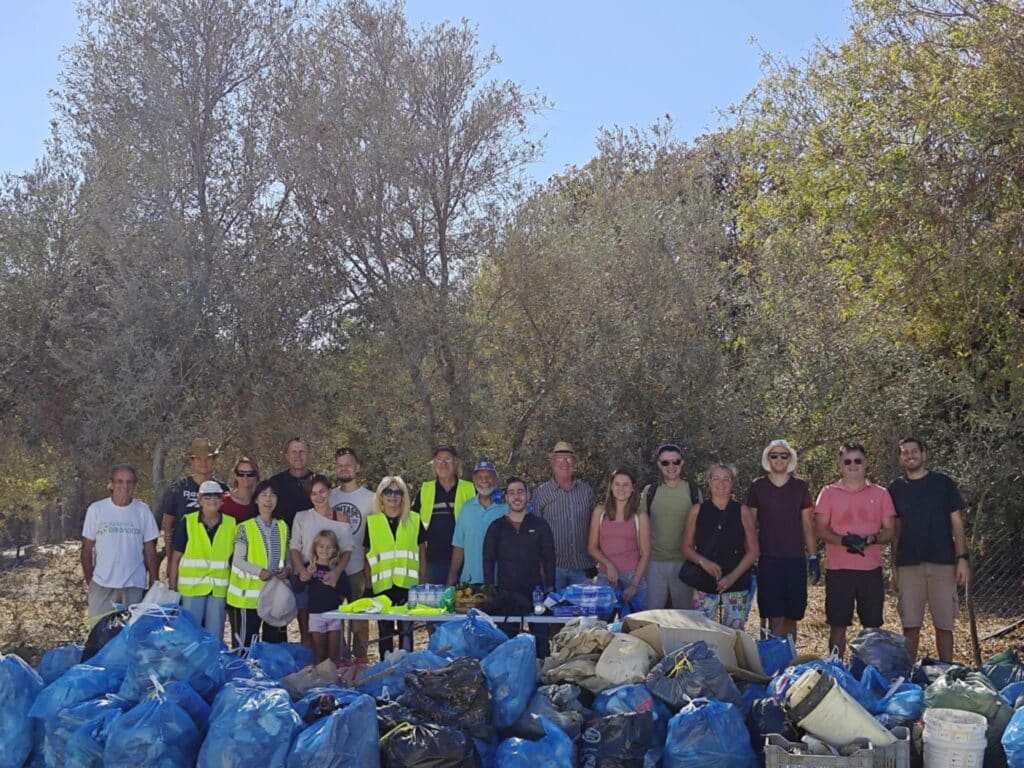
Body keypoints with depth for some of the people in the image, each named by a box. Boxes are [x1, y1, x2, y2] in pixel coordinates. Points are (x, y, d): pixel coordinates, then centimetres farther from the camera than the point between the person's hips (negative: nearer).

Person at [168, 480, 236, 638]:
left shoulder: (231, 524, 5)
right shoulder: (187, 522, -1)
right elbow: (175, 558, 3)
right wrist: (172, 587, 1)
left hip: (219, 590, 2)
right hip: (192, 588, -2)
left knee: (214, 638, 7)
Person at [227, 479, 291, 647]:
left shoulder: (283, 527, 10)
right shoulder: (246, 528, -5)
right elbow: (237, 560, -7)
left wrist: (287, 569, -5)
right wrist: (259, 571, -20)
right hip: (250, 594, -4)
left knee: (276, 641, 10)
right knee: (245, 643, -1)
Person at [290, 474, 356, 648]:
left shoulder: (341, 519, 5)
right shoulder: (301, 517, 6)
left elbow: (347, 550, 1)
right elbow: (294, 548, 3)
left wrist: (337, 572, -16)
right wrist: (303, 572, -13)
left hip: (332, 577, 0)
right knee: (307, 631, 2)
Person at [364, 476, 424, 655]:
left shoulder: (414, 521, 5)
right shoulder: (372, 522, 7)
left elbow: (422, 554, 8)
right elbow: (368, 557, 9)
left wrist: (422, 584, 3)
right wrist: (368, 585, 3)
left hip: (408, 585, -1)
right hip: (382, 586, 1)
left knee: (406, 630, 3)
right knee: (384, 632, 7)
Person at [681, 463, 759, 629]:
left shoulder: (742, 512, 3)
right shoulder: (697, 511, 4)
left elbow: (753, 551, 2)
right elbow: (686, 548, 7)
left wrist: (733, 576, -10)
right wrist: (703, 562, -12)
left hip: (736, 584, 0)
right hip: (704, 584, 0)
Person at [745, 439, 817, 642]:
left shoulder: (800, 487, 8)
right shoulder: (757, 487, 4)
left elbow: (808, 526, 10)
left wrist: (813, 558, 5)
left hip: (795, 560, 2)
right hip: (768, 560, -1)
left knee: (791, 617, 6)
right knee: (775, 618, -7)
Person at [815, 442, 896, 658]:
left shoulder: (880, 494, 8)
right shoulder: (829, 493, 5)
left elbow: (890, 531, 6)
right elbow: (821, 529, 0)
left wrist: (871, 539, -15)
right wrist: (844, 541, -19)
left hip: (871, 569, 1)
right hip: (838, 569, -1)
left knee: (872, 626, 6)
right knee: (837, 624, 2)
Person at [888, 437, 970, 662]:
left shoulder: (943, 483, 4)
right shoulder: (895, 488, 9)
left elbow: (957, 523, 3)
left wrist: (962, 558, -6)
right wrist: (894, 567, 9)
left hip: (943, 563, -1)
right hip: (908, 565, 1)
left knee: (944, 624, 2)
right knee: (910, 626, 2)